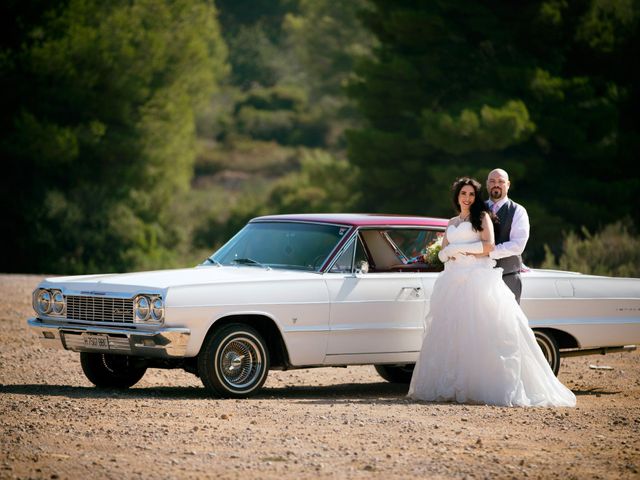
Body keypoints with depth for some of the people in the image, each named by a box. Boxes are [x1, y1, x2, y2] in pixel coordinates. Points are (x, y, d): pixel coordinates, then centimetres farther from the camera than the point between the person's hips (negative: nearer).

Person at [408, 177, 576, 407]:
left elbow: (489, 246, -6)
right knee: (450, 333, -4)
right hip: (454, 280, 6)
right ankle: (452, 386, -4)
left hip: (477, 279, -6)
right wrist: (451, 253, -4)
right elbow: (443, 253, 19)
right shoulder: (452, 223, 23)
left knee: (479, 333, -14)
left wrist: (459, 249, -2)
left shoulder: (482, 217, 7)